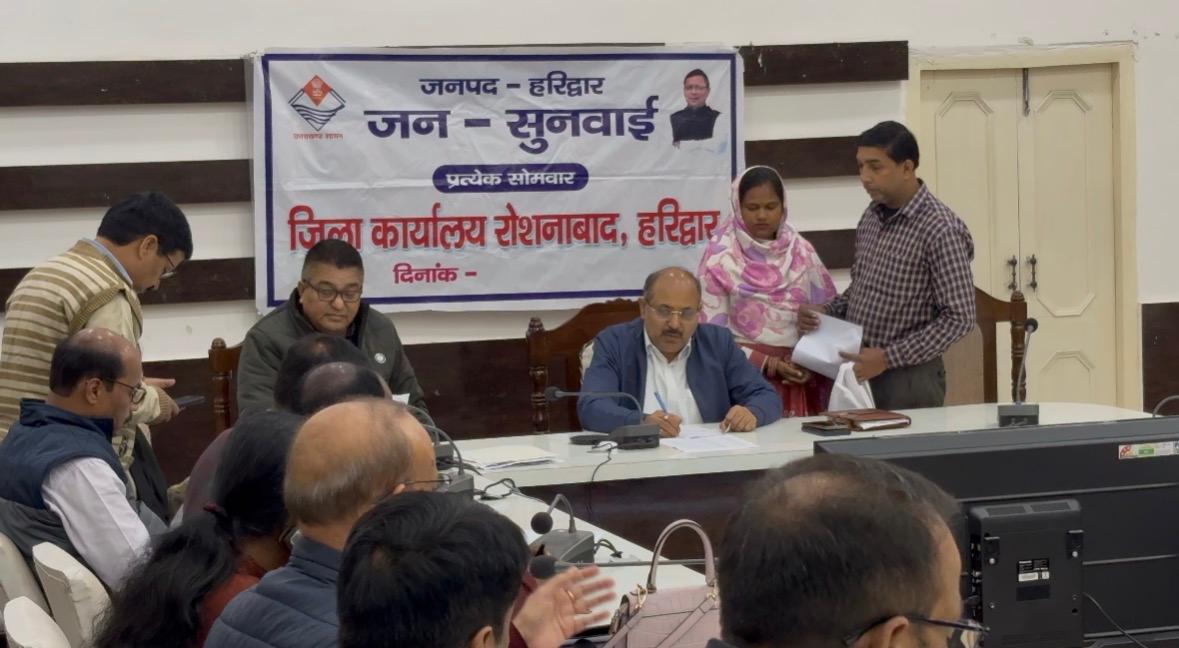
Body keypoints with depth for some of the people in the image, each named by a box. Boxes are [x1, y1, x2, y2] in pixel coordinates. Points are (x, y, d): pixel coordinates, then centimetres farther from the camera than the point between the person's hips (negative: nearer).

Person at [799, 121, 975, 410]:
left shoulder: (940, 229, -17)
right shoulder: (872, 216, 6)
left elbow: (958, 318, -17)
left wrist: (887, 358, -20)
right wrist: (824, 312, -1)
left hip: (907, 378, -6)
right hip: (857, 369, 6)